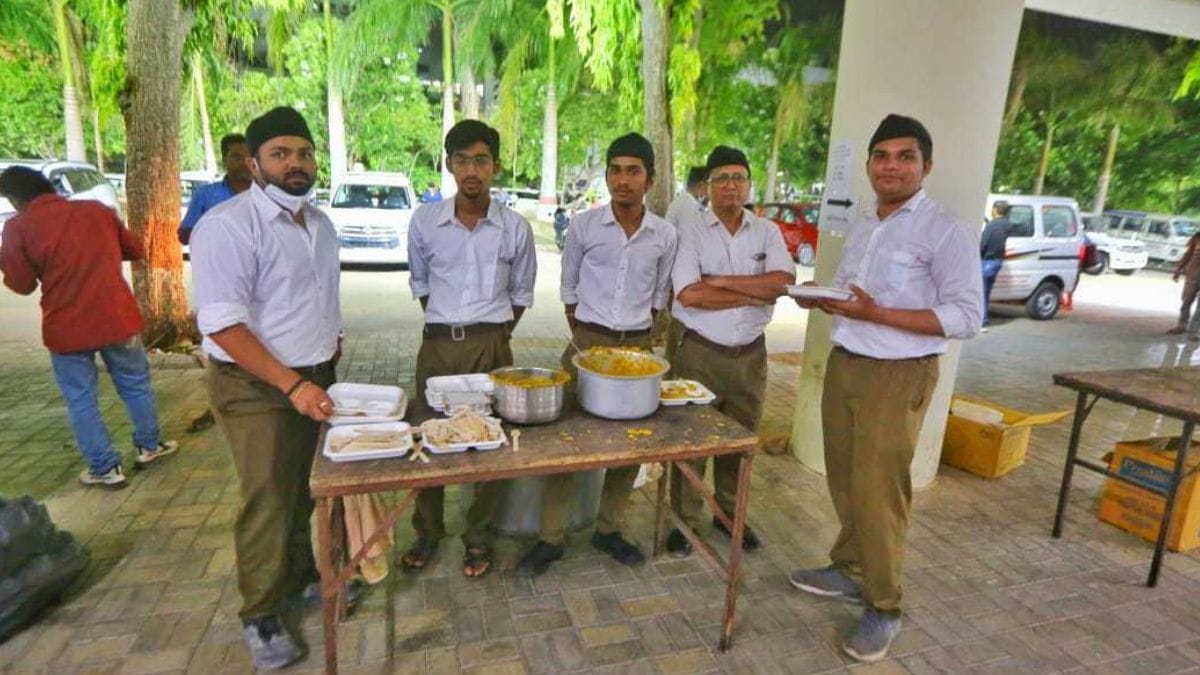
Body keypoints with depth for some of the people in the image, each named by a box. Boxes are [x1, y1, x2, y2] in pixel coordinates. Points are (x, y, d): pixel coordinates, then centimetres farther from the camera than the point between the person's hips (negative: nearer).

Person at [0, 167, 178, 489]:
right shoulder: (98, 210, 4)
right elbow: (136, 250, 15)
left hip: (67, 329, -2)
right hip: (117, 318, 3)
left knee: (80, 401, 11)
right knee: (136, 385, 18)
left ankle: (106, 468, 16)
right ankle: (148, 447, 29)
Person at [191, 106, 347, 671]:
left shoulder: (320, 223, 8)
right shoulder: (228, 225, -16)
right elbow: (222, 325, -22)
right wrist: (291, 385, -26)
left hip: (316, 380, 7)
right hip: (256, 388, -6)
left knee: (308, 490, 17)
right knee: (268, 501, 3)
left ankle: (301, 577, 37)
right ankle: (261, 616, 22)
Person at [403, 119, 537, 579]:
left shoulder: (515, 228, -2)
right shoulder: (425, 221, 0)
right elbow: (420, 283, 12)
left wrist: (493, 335, 4)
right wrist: (449, 330, 9)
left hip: (491, 345, -1)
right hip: (438, 344, 1)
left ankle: (478, 537, 24)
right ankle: (427, 532, 30)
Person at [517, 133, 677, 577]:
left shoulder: (664, 235, 1)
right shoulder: (584, 226, -4)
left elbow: (659, 298, 11)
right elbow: (569, 291, 5)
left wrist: (639, 342, 7)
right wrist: (584, 340, 3)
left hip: (637, 347, 2)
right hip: (588, 342, -2)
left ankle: (609, 529, 28)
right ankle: (550, 538, 14)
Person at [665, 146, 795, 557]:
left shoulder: (767, 232, 5)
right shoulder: (690, 233, -4)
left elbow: (784, 281, -12)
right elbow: (688, 294, -18)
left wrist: (720, 280, -16)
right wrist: (756, 295, -12)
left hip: (750, 355, 3)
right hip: (700, 353, -3)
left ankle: (729, 514, 36)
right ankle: (685, 520, 25)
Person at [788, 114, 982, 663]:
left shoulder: (945, 231, -11)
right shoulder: (862, 226, 12)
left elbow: (966, 317, -15)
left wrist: (876, 314, -24)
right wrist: (821, 299, -4)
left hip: (898, 377, -7)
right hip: (843, 365, 7)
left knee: (877, 491, -2)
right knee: (843, 480, 15)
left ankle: (883, 607, 16)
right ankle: (850, 570, 34)